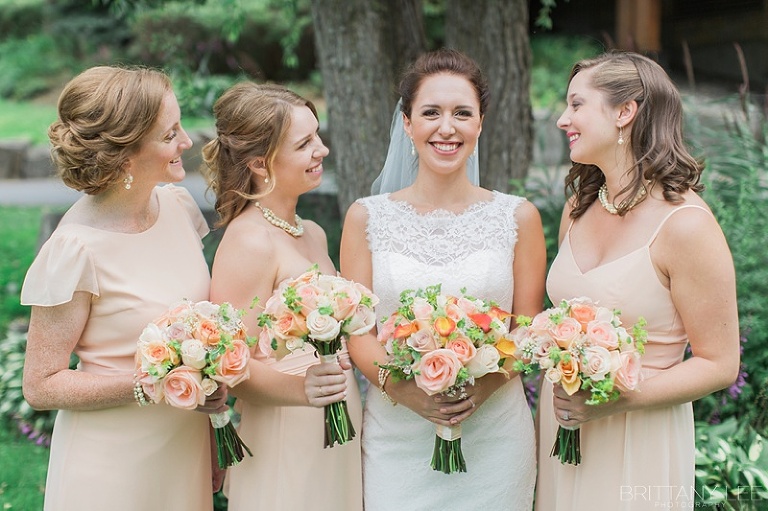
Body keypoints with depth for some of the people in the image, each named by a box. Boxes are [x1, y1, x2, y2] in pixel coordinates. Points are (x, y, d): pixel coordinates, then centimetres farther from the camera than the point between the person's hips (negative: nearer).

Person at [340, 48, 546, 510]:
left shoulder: (518, 217, 2)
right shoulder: (367, 218, 2)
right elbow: (357, 330, 0)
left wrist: (487, 384, -16)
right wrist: (398, 386, -18)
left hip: (494, 434, 0)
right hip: (396, 435, 0)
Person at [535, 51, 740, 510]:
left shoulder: (685, 225, -18)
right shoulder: (579, 209, 3)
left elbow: (719, 365, -14)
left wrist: (617, 399, -23)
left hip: (637, 440, -6)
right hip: (562, 427, 6)